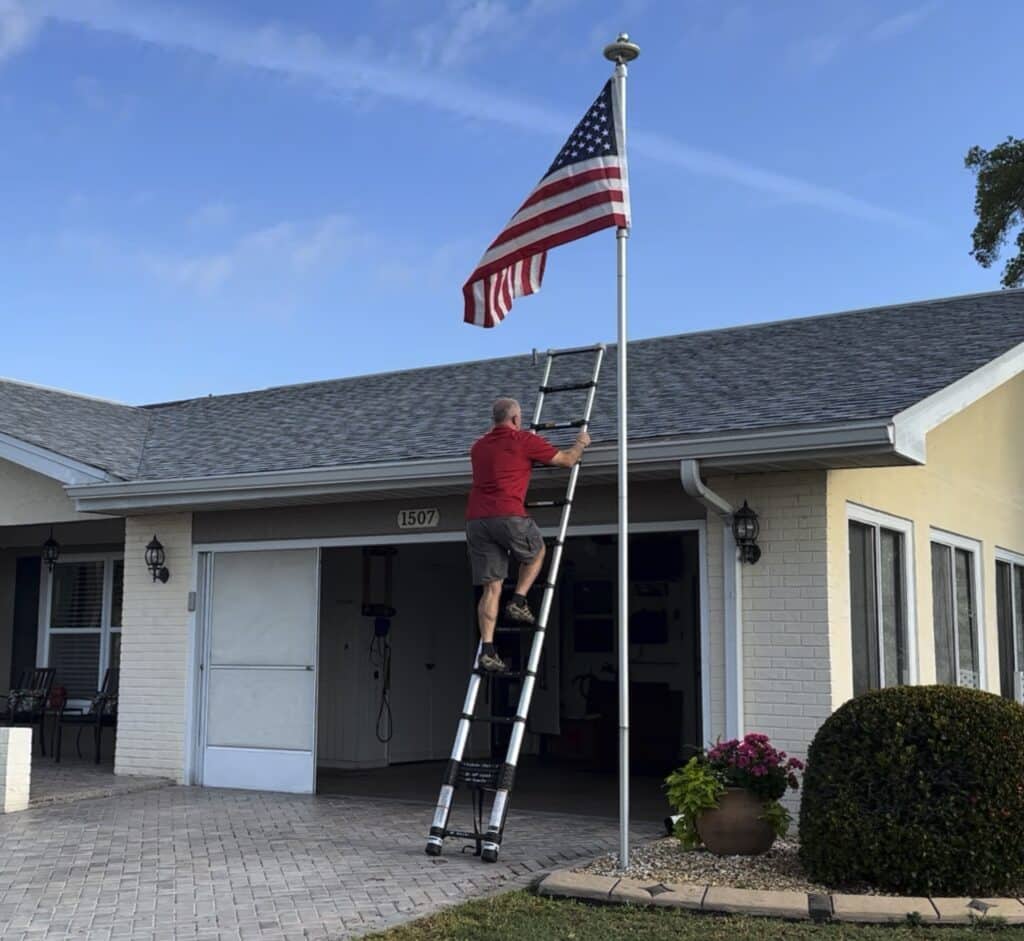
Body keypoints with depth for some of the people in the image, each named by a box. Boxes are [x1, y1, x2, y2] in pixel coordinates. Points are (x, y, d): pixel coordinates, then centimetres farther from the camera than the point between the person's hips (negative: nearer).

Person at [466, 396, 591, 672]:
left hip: (475, 519, 5)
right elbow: (566, 460, 14)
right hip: (507, 515, -5)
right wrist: (581, 443, 34)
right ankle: (518, 602, 11)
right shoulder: (525, 440, 5)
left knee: (491, 588, 5)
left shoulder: (479, 447, 23)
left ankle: (487, 651, -3)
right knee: (536, 552, 26)